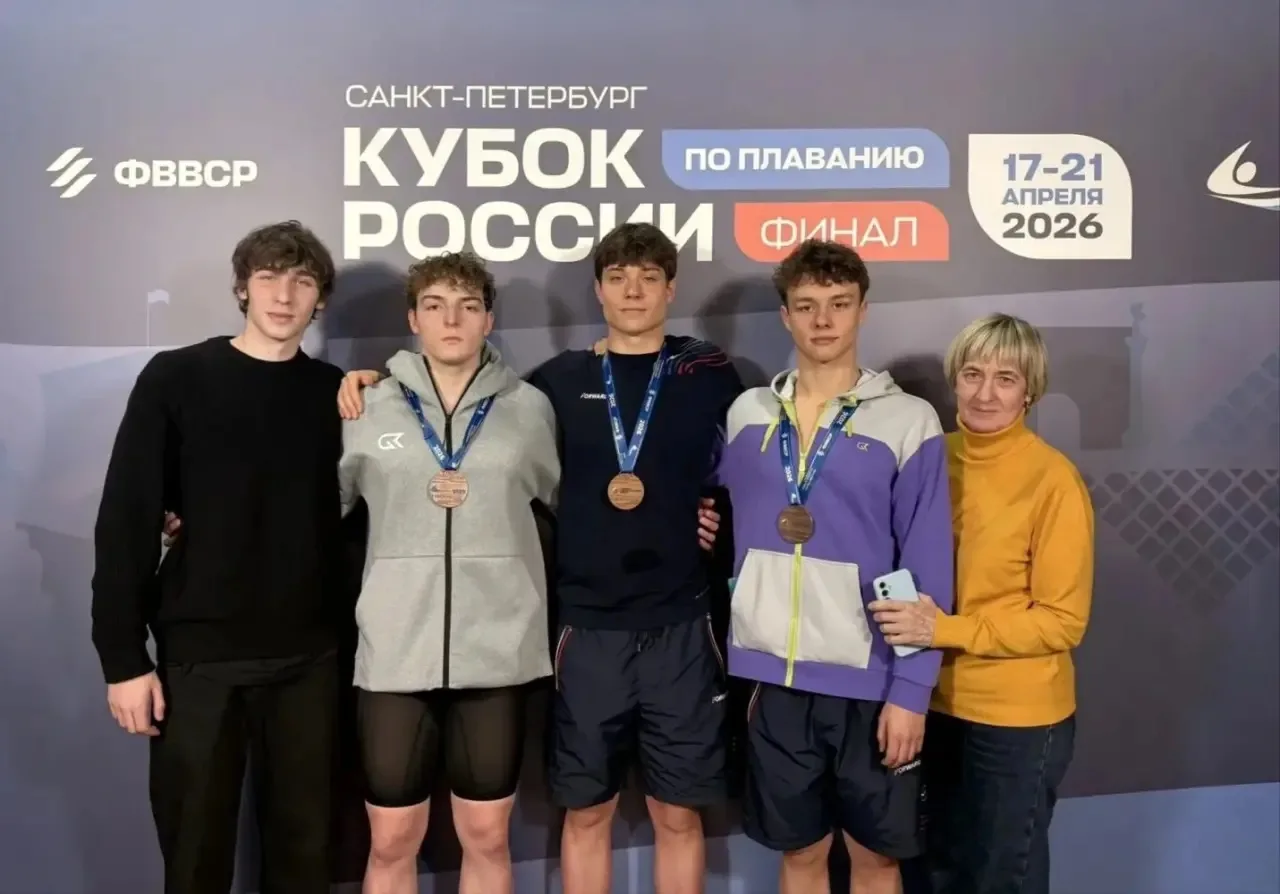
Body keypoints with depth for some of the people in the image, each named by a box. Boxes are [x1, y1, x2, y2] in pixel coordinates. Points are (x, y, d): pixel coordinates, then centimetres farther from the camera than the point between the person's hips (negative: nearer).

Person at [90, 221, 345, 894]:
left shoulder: (335, 393, 5)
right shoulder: (175, 379, -3)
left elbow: (348, 515, 7)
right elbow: (125, 520, -5)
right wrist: (122, 655, -8)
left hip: (307, 658, 2)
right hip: (197, 656, -2)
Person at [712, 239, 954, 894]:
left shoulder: (909, 421, -6)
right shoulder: (748, 415, 4)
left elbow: (927, 572, -7)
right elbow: (731, 538, 8)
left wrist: (911, 687, -10)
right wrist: (738, 663, 3)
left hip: (869, 680, -2)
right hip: (775, 675, 2)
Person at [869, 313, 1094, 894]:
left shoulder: (1053, 479, -18)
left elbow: (1062, 621, -17)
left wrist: (943, 630, -24)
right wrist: (910, 620, -8)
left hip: (1019, 716, -5)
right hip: (941, 703, 5)